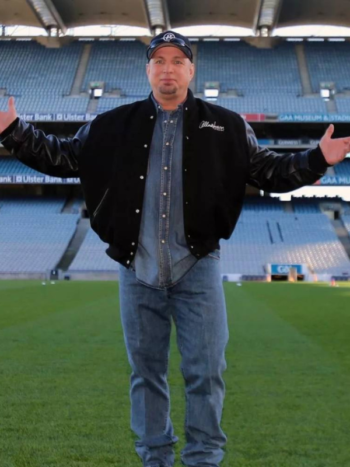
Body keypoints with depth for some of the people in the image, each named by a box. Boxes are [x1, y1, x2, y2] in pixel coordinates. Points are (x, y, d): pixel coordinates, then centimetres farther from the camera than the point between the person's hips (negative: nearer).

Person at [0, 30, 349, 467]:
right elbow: (62, 156, 10)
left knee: (205, 372, 1)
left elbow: (270, 171, 7)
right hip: (138, 270, 1)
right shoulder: (114, 125, 6)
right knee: (146, 371, 11)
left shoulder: (225, 126, 5)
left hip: (197, 269, -1)